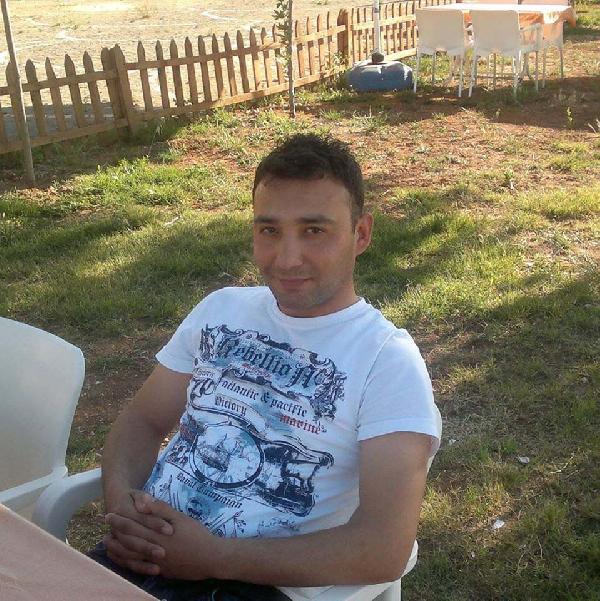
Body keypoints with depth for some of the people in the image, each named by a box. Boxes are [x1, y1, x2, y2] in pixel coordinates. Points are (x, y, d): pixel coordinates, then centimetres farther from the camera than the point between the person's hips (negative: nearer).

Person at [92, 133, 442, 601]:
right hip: (139, 557, 5)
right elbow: (144, 420, 13)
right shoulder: (220, 309, 9)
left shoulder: (389, 361, -9)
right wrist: (121, 501, -8)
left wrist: (215, 556, -17)